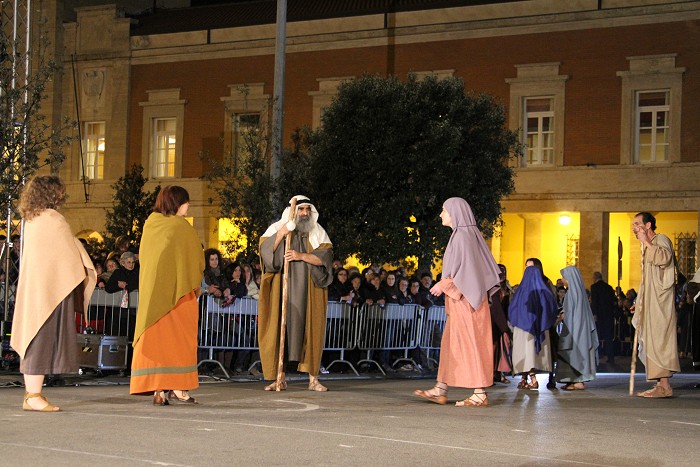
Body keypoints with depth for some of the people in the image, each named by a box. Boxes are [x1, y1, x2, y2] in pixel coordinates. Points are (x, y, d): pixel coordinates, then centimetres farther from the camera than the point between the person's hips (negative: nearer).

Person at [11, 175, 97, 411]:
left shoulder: (31, 220, 13)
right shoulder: (53, 219, -13)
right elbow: (71, 252, -7)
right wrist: (87, 272, 8)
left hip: (33, 287, 9)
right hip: (52, 287, -9)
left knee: (35, 339, 10)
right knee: (44, 338, -7)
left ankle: (31, 393, 13)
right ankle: (33, 396, -8)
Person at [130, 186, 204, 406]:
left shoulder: (149, 224, 7)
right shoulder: (181, 226, -7)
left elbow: (142, 257, 15)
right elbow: (196, 260, -1)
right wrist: (195, 285, 13)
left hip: (151, 291, 5)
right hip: (178, 291, -5)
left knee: (155, 337, 5)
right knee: (179, 338, 1)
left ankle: (158, 390, 0)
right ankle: (178, 388, -4)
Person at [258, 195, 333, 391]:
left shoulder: (318, 233, 7)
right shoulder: (277, 228, 6)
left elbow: (325, 256, -7)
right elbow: (265, 250, -8)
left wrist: (301, 256, -20)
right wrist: (281, 233, -19)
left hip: (309, 292, 0)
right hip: (283, 290, 0)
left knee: (310, 330, -1)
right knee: (280, 329, -2)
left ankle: (313, 379, 3)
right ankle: (280, 378, 5)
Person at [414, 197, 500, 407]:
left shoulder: (462, 235, -13)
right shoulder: (466, 234, 15)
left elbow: (464, 267, -20)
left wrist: (444, 284, -11)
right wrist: (446, 284, 17)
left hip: (464, 298, -10)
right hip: (462, 298, 10)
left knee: (469, 343, -7)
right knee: (451, 343, 11)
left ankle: (480, 394, -5)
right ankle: (440, 390, 15)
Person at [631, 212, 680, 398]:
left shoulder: (661, 240, -6)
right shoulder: (647, 247, 22)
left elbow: (664, 258, -29)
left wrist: (646, 242, -20)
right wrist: (640, 302, 22)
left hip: (660, 301, -10)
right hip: (650, 302, 10)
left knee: (659, 340, -12)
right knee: (652, 341, 7)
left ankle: (664, 386, -14)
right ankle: (661, 384, 7)